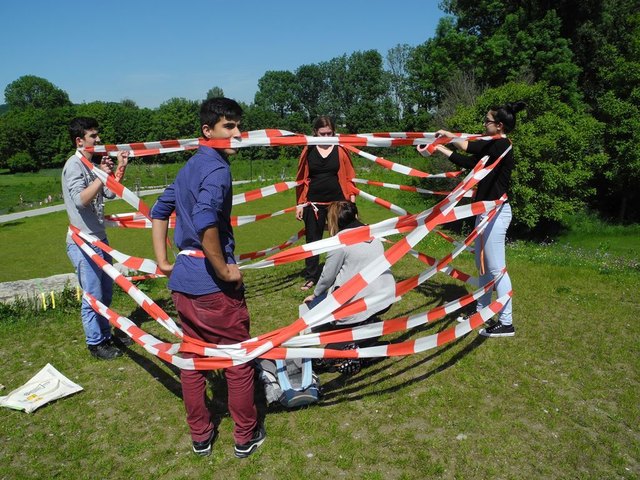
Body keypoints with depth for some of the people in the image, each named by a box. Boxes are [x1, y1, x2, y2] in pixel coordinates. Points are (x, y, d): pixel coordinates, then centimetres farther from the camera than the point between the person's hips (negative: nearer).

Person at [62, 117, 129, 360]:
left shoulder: (92, 164, 11)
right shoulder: (74, 165, -14)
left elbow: (110, 193, 16)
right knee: (93, 296, 0)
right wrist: (102, 176, -31)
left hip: (99, 239, 9)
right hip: (83, 243, -9)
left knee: (106, 292, 17)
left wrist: (120, 168, 8)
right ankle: (95, 343, 15)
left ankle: (106, 334, 31)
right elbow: (80, 200, -26)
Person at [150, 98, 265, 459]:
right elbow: (205, 222, -32)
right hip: (214, 286, -8)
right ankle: (246, 437, 27)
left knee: (193, 359, 19)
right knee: (239, 362, 10)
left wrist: (163, 261, 18)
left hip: (182, 282, 9)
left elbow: (160, 211, 20)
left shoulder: (190, 167, 12)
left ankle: (201, 436, 35)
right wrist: (225, 269, -20)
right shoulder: (217, 169, -16)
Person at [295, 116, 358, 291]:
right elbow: (302, 179, 3)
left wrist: (352, 201, -3)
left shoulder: (340, 150, 0)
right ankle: (311, 278, 17)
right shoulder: (308, 151, 2)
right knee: (312, 239, 8)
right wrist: (300, 204, 0)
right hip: (313, 203, 1)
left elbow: (349, 177, 1)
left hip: (337, 202, -1)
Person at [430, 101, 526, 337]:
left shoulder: (501, 145, -15)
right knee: (482, 264, 17)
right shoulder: (493, 147, 14)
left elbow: (468, 147, -20)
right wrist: (441, 149, 14)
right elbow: (467, 162, 15)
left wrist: (448, 134, -2)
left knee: (496, 268, -5)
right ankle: (482, 312, 29)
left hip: (495, 212, -10)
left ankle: (506, 323, 4)